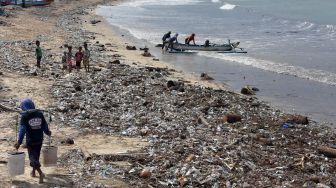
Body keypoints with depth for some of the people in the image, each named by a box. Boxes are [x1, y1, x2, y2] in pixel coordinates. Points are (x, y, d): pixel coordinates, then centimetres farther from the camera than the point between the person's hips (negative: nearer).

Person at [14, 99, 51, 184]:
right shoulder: (40, 113, -1)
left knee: (33, 157, 2)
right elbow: (45, 126, 4)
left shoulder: (24, 116, -11)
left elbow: (22, 130, -15)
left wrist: (19, 142, -13)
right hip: (40, 139, 4)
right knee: (36, 156, 21)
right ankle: (33, 172, 37)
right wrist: (47, 132, 25)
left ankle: (40, 173, -15)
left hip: (30, 141, -4)